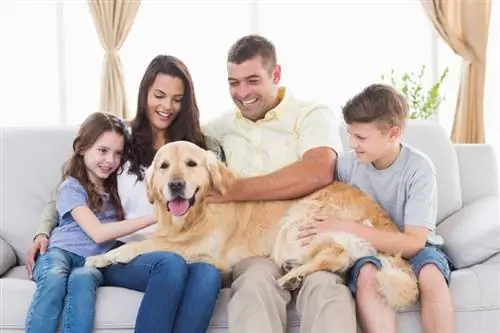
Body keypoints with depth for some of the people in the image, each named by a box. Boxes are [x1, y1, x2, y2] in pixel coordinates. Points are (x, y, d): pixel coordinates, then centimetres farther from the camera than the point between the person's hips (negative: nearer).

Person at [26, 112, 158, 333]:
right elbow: (98, 233, -13)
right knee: (54, 279, -39)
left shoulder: (115, 185, 19)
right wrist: (152, 217, -14)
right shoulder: (71, 188, -1)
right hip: (60, 252, -3)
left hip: (94, 260, 3)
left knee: (82, 279, -35)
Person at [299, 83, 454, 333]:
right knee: (366, 273, -34)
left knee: (430, 273, -35)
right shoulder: (347, 165, -8)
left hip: (411, 247, -1)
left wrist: (346, 229, -29)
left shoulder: (418, 168, -16)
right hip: (366, 248, 2)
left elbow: (414, 242, -23)